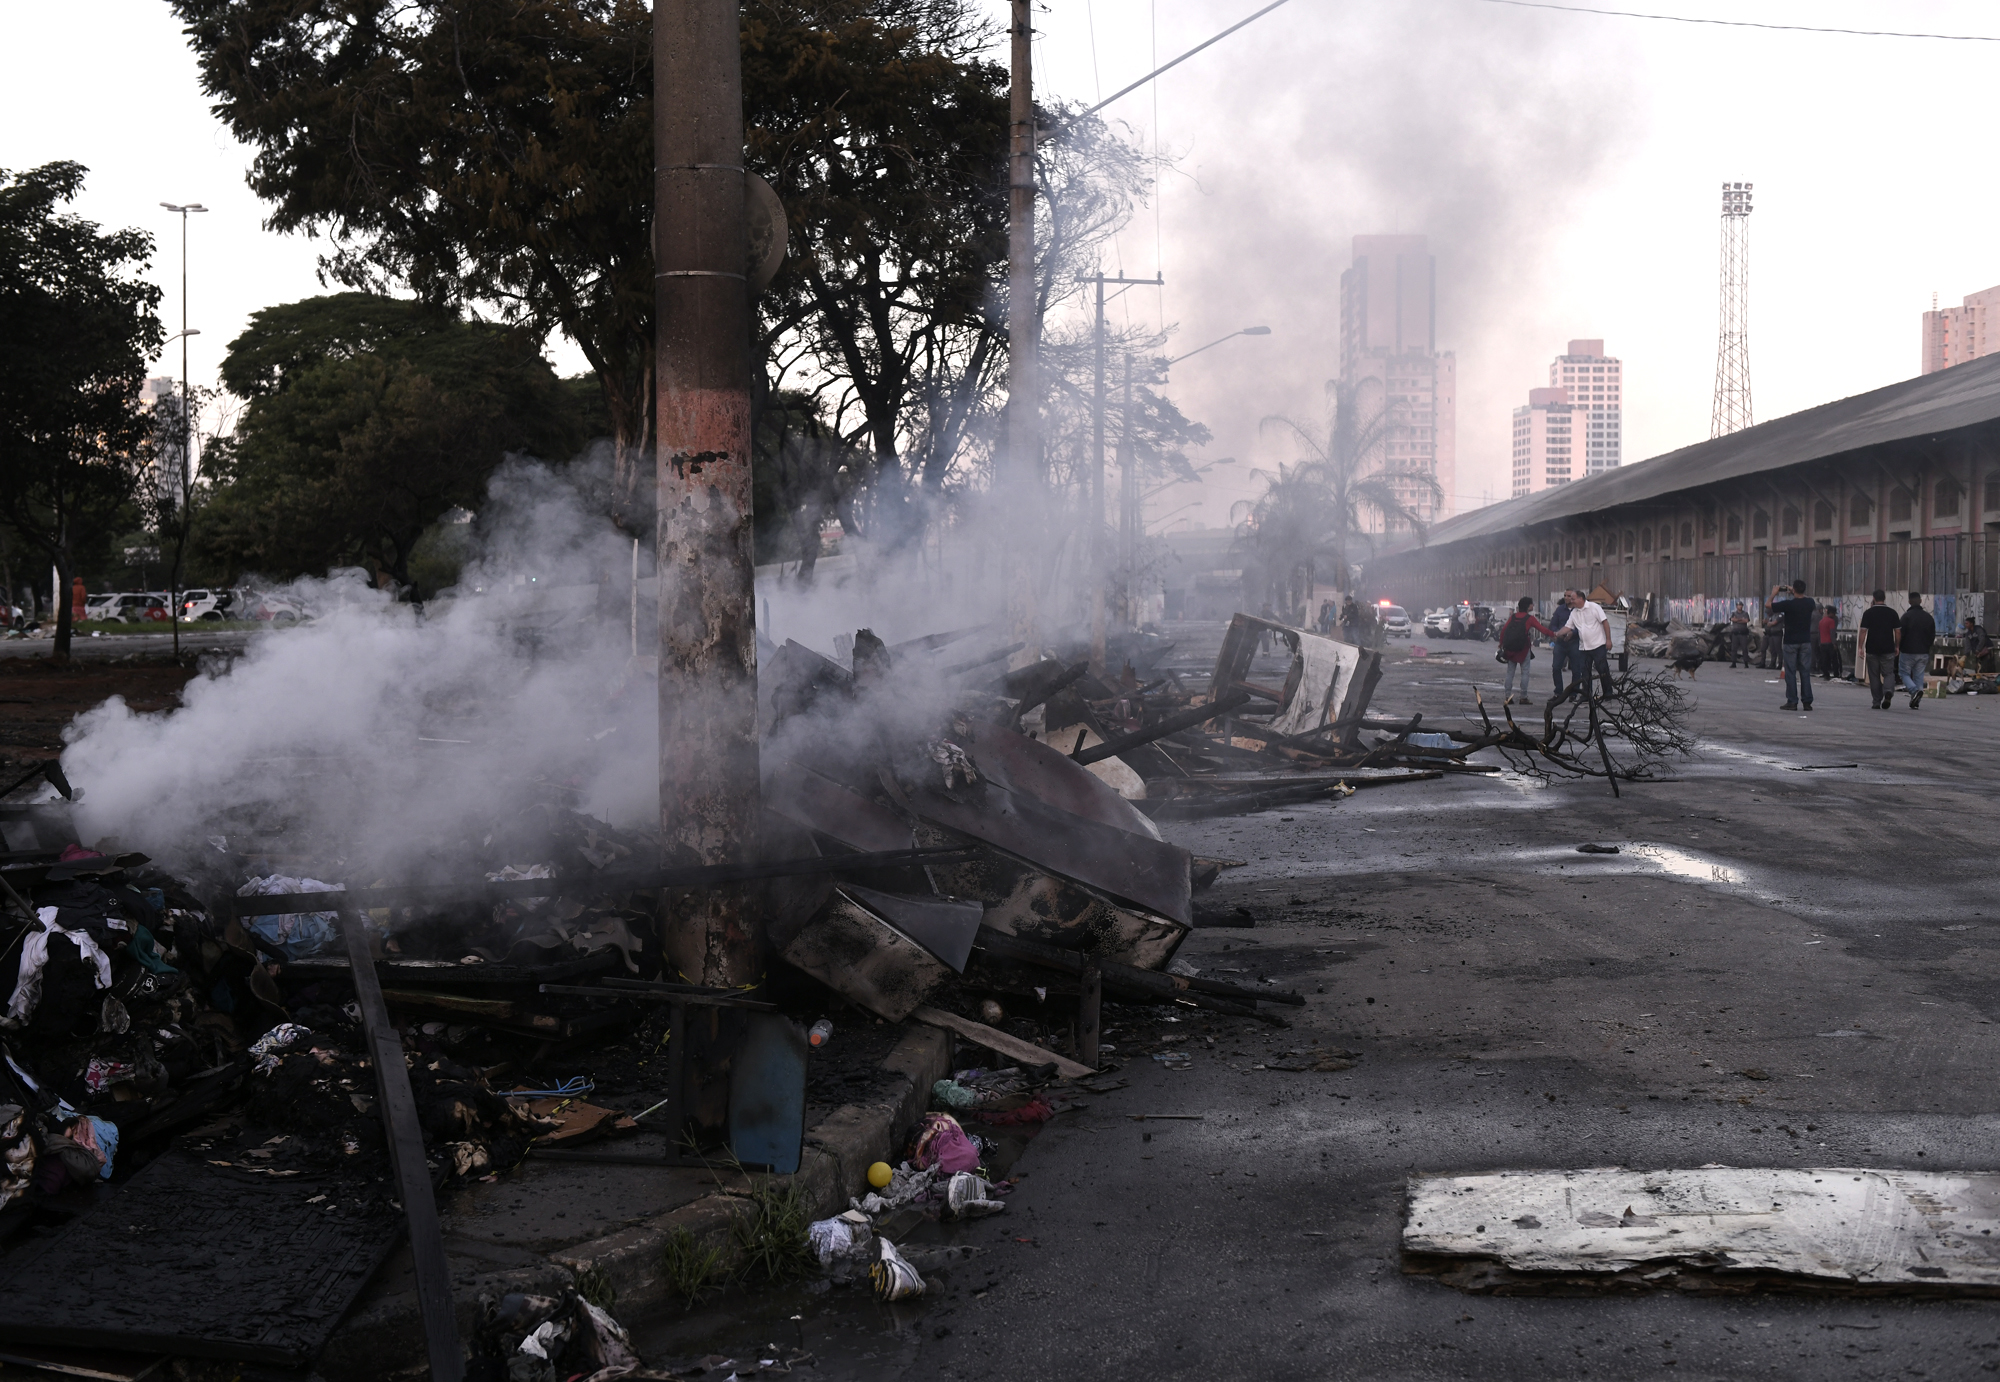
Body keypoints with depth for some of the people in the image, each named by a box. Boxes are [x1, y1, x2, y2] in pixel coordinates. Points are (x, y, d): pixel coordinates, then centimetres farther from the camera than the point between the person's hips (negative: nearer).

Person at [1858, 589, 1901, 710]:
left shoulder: (1868, 613, -2)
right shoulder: (1892, 613, 3)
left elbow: (1863, 631, -6)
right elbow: (1898, 631, 3)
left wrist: (1861, 647, -3)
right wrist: (1897, 646, 13)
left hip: (1872, 649, -1)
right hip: (1888, 649, 1)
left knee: (1874, 676, 7)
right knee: (1888, 673, 7)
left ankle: (1876, 702, 7)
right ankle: (1888, 692, -22)